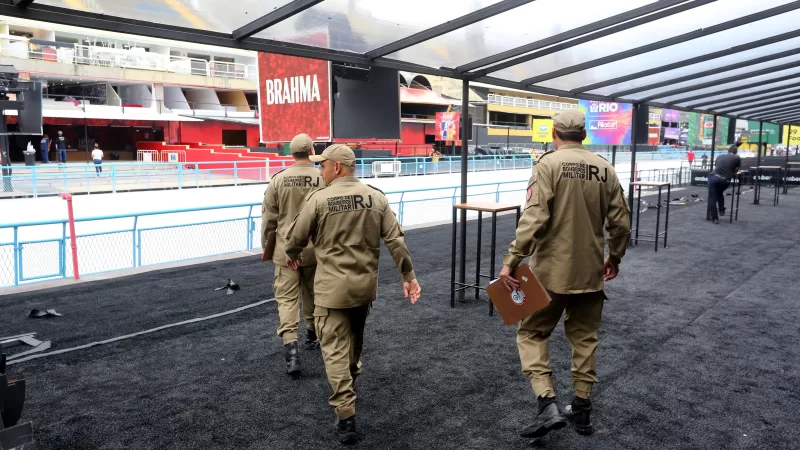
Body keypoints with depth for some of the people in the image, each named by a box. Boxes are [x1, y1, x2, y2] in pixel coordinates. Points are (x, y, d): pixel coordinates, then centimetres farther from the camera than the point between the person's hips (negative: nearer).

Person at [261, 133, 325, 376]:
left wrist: (267, 246, 13)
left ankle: (290, 344, -12)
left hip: (286, 249, -1)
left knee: (286, 297, 2)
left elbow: (268, 218, 0)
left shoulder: (279, 179, -4)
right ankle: (312, 335, 36)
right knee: (313, 294, 18)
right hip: (316, 248, 1)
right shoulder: (324, 178, -7)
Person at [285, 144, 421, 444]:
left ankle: (346, 416, -4)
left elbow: (296, 238, -2)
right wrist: (408, 276, 3)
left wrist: (292, 256, 20)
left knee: (334, 348, 0)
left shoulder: (319, 199, -10)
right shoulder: (376, 197, 0)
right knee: (355, 336, 27)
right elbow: (396, 241, -3)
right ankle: (352, 375, 50)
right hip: (366, 284, 5)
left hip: (333, 286, -5)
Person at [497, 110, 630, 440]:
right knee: (585, 337, 17)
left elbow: (534, 218, -21)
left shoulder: (548, 164, -11)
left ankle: (547, 405, -3)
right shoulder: (605, 168, 4)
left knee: (531, 333, 9)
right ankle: (582, 409, 26)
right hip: (591, 270, 5)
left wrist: (511, 260, -19)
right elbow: (620, 221, 5)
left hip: (552, 269, -5)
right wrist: (615, 257, 20)